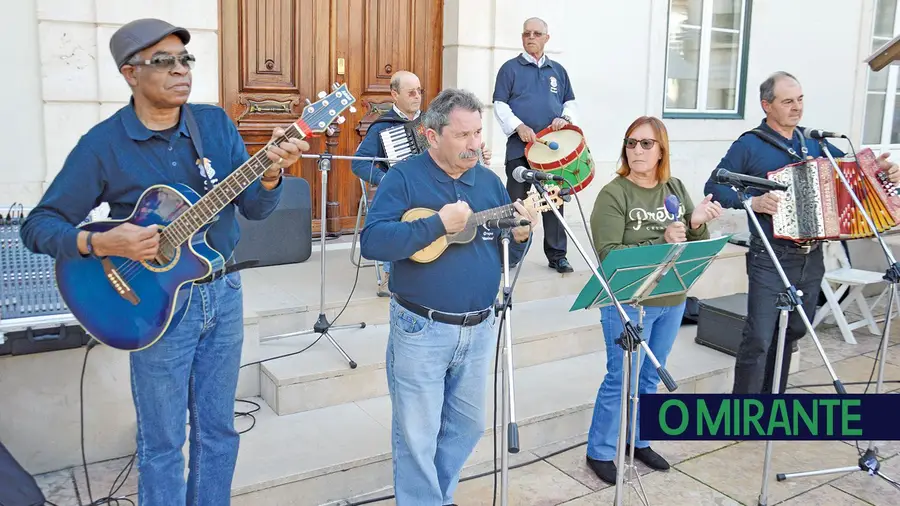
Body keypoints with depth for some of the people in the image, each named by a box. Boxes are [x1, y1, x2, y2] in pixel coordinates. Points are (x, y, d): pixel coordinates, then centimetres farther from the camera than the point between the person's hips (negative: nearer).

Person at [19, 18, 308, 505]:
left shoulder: (216, 123, 0)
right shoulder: (102, 144, -10)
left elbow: (253, 207, -3)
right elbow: (38, 225, -7)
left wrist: (270, 175, -24)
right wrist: (99, 243, -25)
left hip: (222, 292, 4)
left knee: (218, 430, 17)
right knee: (162, 442, 10)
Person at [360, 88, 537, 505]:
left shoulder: (489, 181, 7)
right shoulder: (404, 177, -9)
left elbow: (505, 256, 11)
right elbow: (372, 242, -22)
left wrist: (520, 236, -11)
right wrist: (438, 224, -26)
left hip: (479, 329, 6)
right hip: (421, 330, -5)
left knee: (467, 426, 18)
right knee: (417, 435, 6)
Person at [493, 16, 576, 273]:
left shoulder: (558, 70, 15)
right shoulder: (510, 68, 4)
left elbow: (570, 101, 19)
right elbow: (500, 104, -3)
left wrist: (565, 118, -3)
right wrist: (519, 126, -17)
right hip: (520, 146, -3)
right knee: (515, 201, -1)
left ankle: (557, 254, 13)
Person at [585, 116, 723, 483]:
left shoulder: (676, 189, 5)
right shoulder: (613, 195, -12)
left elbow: (695, 246, 7)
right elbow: (609, 255, -20)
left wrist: (697, 224, -14)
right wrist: (661, 243, -26)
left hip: (671, 301, 6)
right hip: (628, 303, -5)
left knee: (650, 379, 17)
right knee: (621, 380, 1)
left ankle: (639, 441, 34)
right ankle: (599, 452, 17)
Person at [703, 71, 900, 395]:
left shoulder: (814, 143, 12)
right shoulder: (749, 145, -5)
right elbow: (714, 186, -8)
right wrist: (752, 201, -22)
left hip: (812, 258, 6)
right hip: (770, 261, -6)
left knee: (790, 334, 15)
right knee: (758, 339, -8)